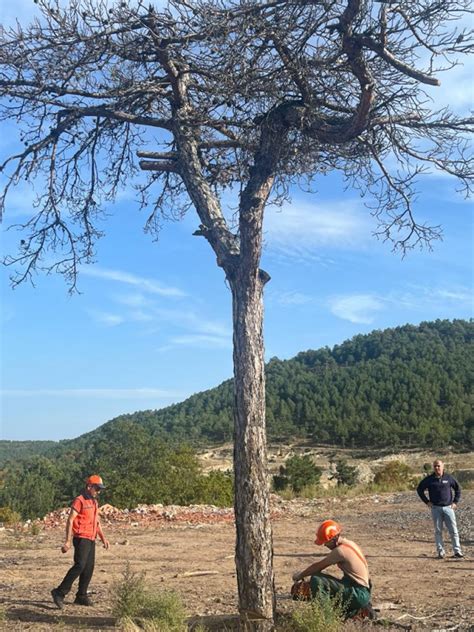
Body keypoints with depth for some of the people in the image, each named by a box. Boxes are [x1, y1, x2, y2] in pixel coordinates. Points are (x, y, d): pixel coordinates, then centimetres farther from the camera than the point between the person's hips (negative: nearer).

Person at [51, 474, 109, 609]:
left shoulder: (94, 502, 16)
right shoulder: (79, 501, -10)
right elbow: (70, 521, -15)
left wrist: (103, 538, 15)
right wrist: (68, 541, -21)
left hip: (91, 540, 8)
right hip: (81, 539, -8)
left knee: (89, 568, 6)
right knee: (79, 565, -17)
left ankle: (81, 596, 13)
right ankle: (59, 592, -11)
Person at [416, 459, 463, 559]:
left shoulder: (449, 478, 2)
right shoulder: (429, 479, 0)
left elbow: (458, 489, 14)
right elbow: (419, 489, 9)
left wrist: (455, 502, 7)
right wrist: (427, 502, 3)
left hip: (448, 507, 0)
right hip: (436, 508, 0)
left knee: (453, 530, -2)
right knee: (438, 531, 3)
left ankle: (457, 551, 4)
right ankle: (440, 551, 9)